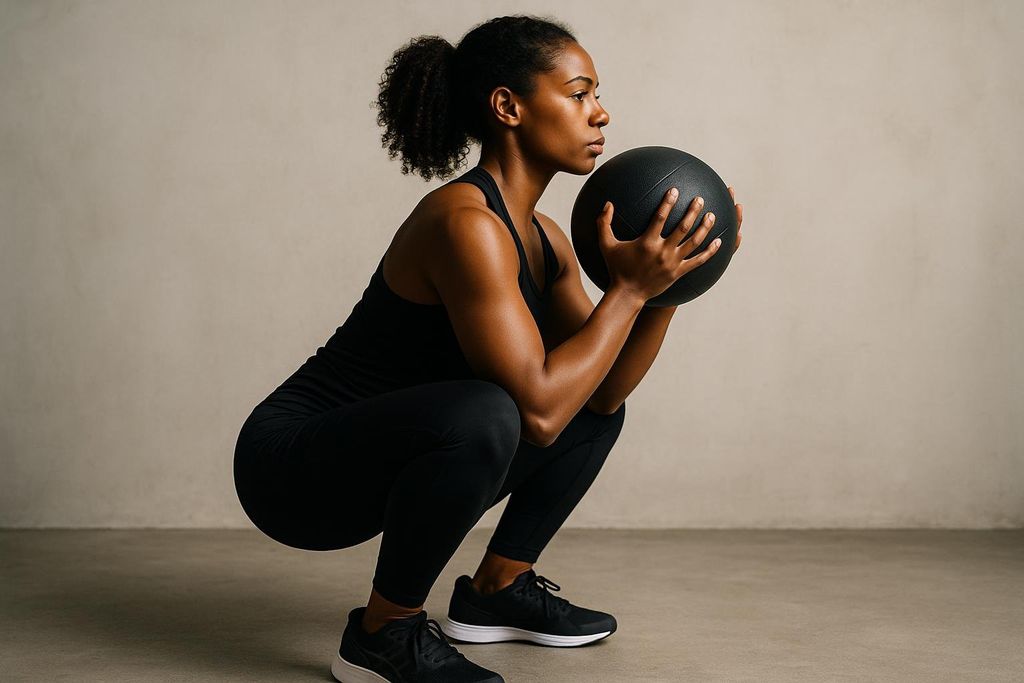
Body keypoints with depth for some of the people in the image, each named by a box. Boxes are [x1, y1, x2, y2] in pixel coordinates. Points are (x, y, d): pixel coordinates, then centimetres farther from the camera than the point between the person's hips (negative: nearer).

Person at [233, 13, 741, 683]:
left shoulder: (542, 237, 4)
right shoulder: (465, 222, -25)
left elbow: (604, 391, 5)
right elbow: (538, 408, -30)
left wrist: (665, 288, -7)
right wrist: (627, 289, -22)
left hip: (389, 459, 9)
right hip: (290, 466, -9)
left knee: (597, 410, 12)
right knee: (483, 415, -37)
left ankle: (496, 592, 17)